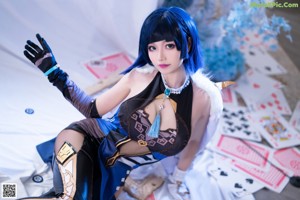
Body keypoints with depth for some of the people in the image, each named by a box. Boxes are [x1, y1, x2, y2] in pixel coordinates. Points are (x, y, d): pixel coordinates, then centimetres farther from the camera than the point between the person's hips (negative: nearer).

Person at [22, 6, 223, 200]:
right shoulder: (139, 76, -14)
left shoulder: (202, 98, -15)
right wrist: (55, 72, -10)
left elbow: (193, 141, 4)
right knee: (72, 135, -34)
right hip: (102, 139, 0)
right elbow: (93, 109, -2)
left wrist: (177, 181, 16)